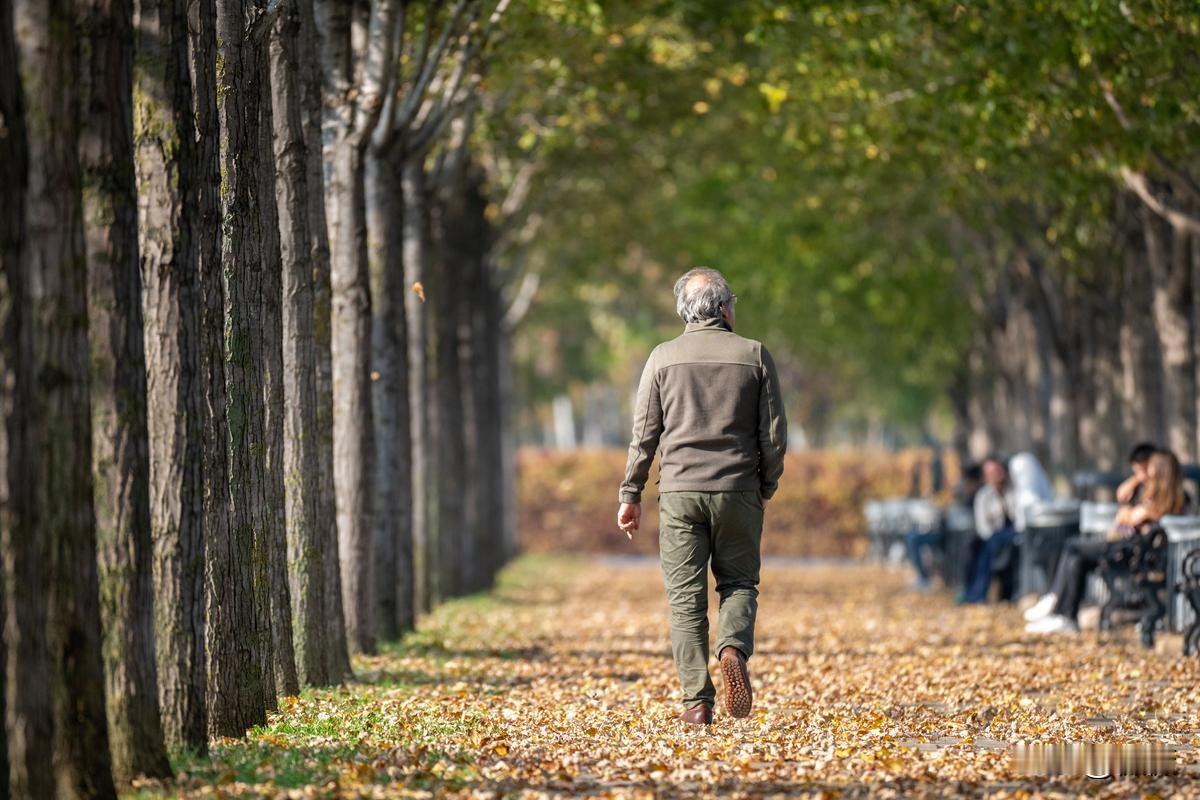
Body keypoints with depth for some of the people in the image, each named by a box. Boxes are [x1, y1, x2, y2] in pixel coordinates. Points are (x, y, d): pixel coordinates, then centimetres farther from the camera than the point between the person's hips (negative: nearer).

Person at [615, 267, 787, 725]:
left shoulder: (664, 357, 2)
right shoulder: (754, 356, 2)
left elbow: (644, 434, 1)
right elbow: (774, 434, 2)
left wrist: (630, 494, 8)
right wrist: (766, 488, 16)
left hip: (679, 490, 0)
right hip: (738, 491, 0)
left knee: (686, 596, 3)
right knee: (739, 583, 14)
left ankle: (697, 700, -2)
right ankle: (734, 649, -16)